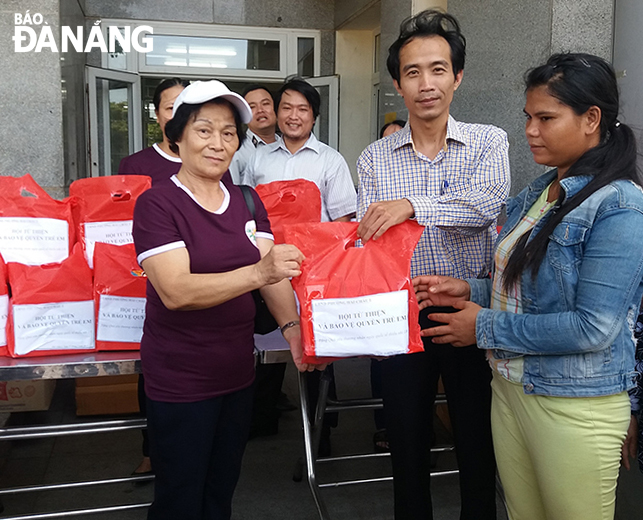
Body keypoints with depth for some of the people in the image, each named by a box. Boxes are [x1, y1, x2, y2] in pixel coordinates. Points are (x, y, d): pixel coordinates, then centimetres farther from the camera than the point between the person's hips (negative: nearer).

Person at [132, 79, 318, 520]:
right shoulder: (157, 204, -12)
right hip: (180, 380, -5)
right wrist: (258, 272, -35)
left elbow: (273, 271, 1)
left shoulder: (247, 201, 7)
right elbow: (176, 291, -24)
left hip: (238, 370, 6)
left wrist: (291, 326, -14)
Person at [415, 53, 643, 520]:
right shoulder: (538, 192, 8)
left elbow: (593, 327, -24)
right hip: (510, 388, 7)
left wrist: (486, 327, -16)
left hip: (575, 408, -7)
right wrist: (470, 291, -1)